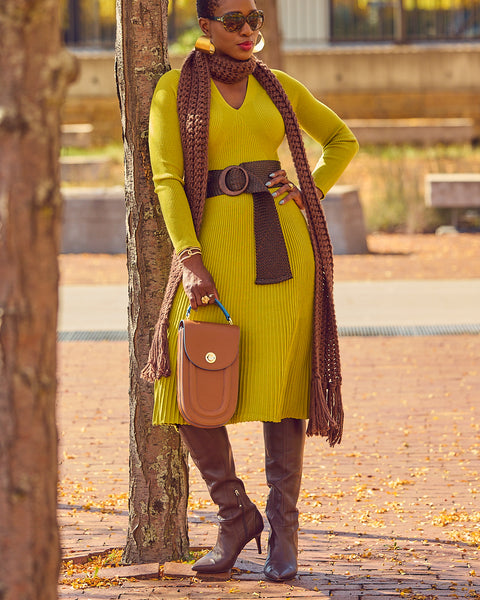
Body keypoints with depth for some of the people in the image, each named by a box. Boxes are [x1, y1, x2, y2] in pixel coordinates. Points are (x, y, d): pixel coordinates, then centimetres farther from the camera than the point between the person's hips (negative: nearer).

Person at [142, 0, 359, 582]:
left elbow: (342, 141, 23)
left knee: (283, 384, 0)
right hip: (215, 244, -1)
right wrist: (190, 259, -14)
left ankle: (284, 532, 8)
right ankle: (237, 516, 13)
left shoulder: (279, 87, 11)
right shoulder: (175, 89, 3)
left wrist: (309, 195, 6)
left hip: (282, 244, 2)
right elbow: (166, 179, -4)